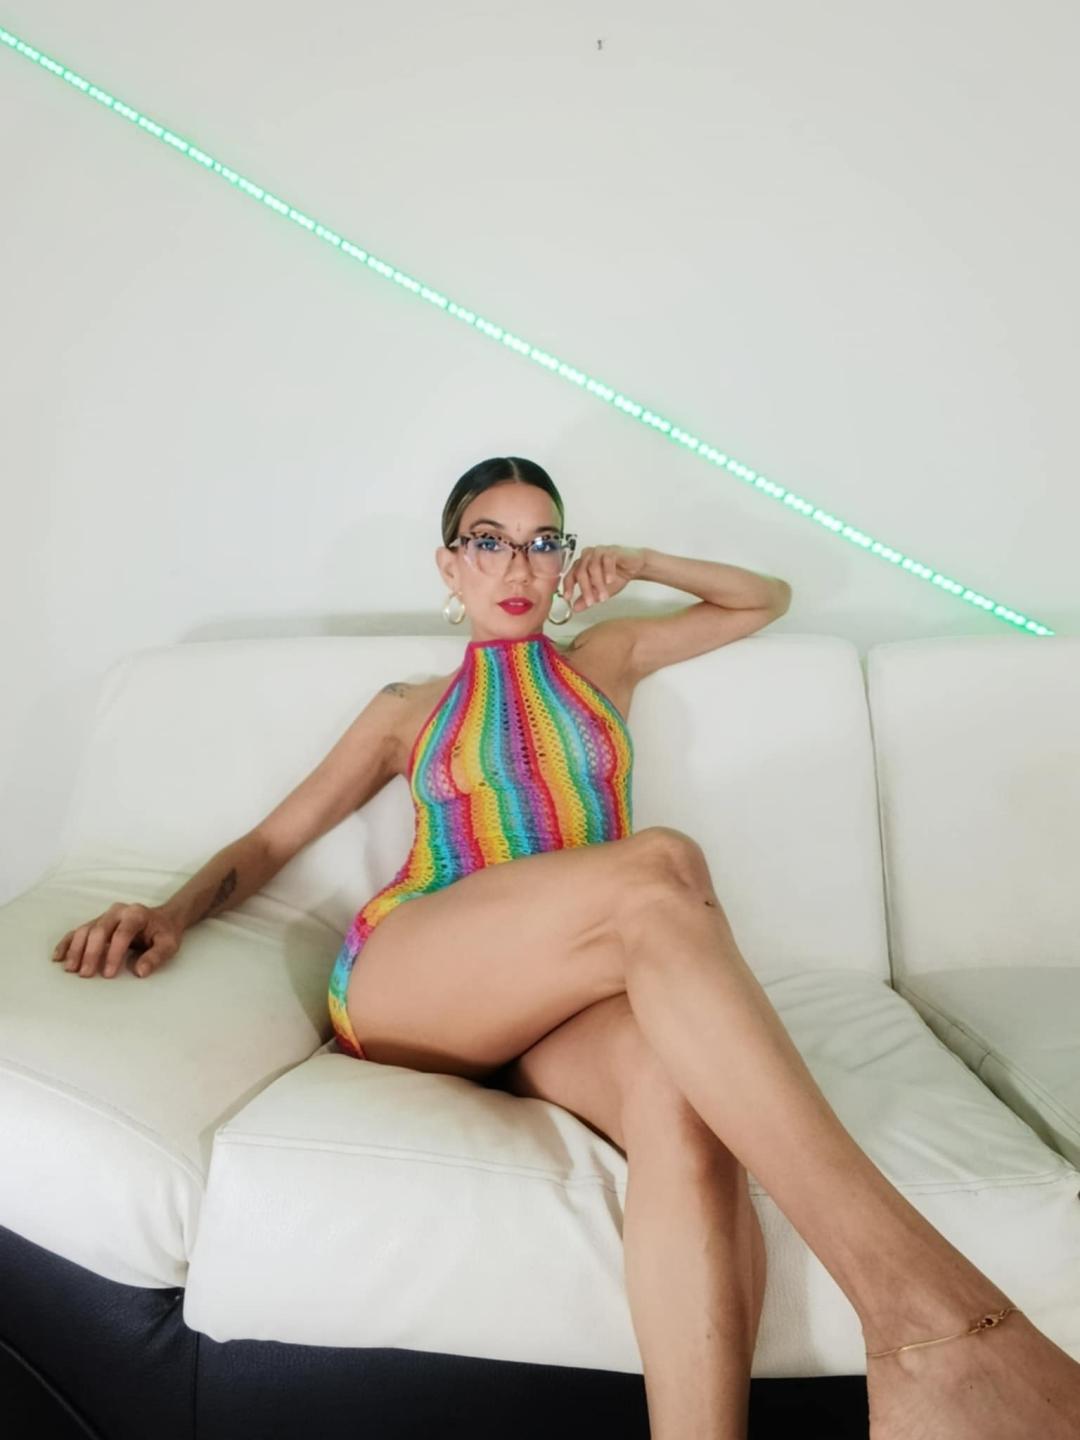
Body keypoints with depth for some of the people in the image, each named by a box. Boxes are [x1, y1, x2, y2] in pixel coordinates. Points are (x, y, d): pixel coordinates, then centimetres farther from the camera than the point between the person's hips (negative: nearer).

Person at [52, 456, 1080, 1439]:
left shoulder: (606, 660, 26)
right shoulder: (410, 710, 22)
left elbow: (767, 599, 35)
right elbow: (274, 838, 18)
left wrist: (644, 564, 19)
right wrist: (175, 911, -2)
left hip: (565, 996, 2)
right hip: (400, 984, -2)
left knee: (682, 1095, -38)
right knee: (657, 868, -36)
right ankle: (914, 1295, -45)